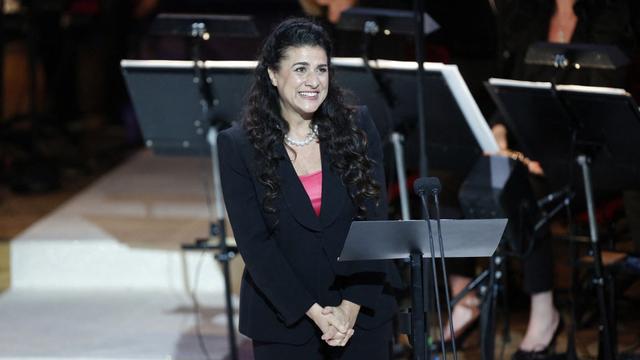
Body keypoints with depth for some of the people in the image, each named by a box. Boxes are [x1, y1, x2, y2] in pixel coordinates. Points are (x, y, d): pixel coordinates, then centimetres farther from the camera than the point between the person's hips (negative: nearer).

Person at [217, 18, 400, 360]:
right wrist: (314, 312, -15)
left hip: (363, 310, 1)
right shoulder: (237, 146, -6)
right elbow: (253, 242, -9)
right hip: (283, 319, -1)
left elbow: (374, 220, -4)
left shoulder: (357, 127, -1)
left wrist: (351, 307, -13)